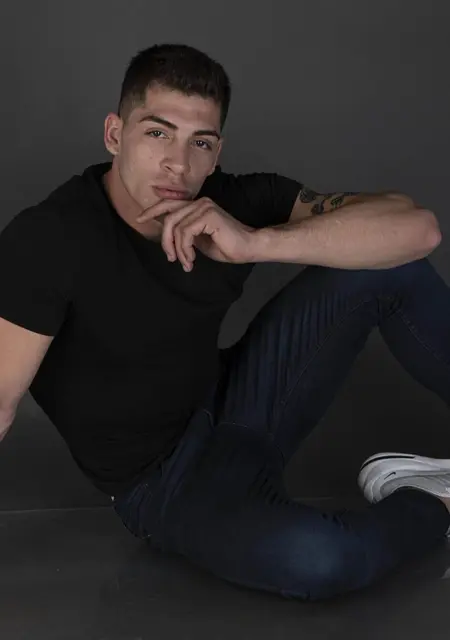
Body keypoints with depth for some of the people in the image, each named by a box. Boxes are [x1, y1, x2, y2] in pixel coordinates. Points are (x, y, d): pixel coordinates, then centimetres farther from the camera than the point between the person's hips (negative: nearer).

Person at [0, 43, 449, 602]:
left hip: (235, 405, 5)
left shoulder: (236, 204, -12)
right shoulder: (46, 239, -23)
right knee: (314, 559, -35)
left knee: (384, 267, -11)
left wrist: (257, 243, -33)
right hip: (164, 482, -4)